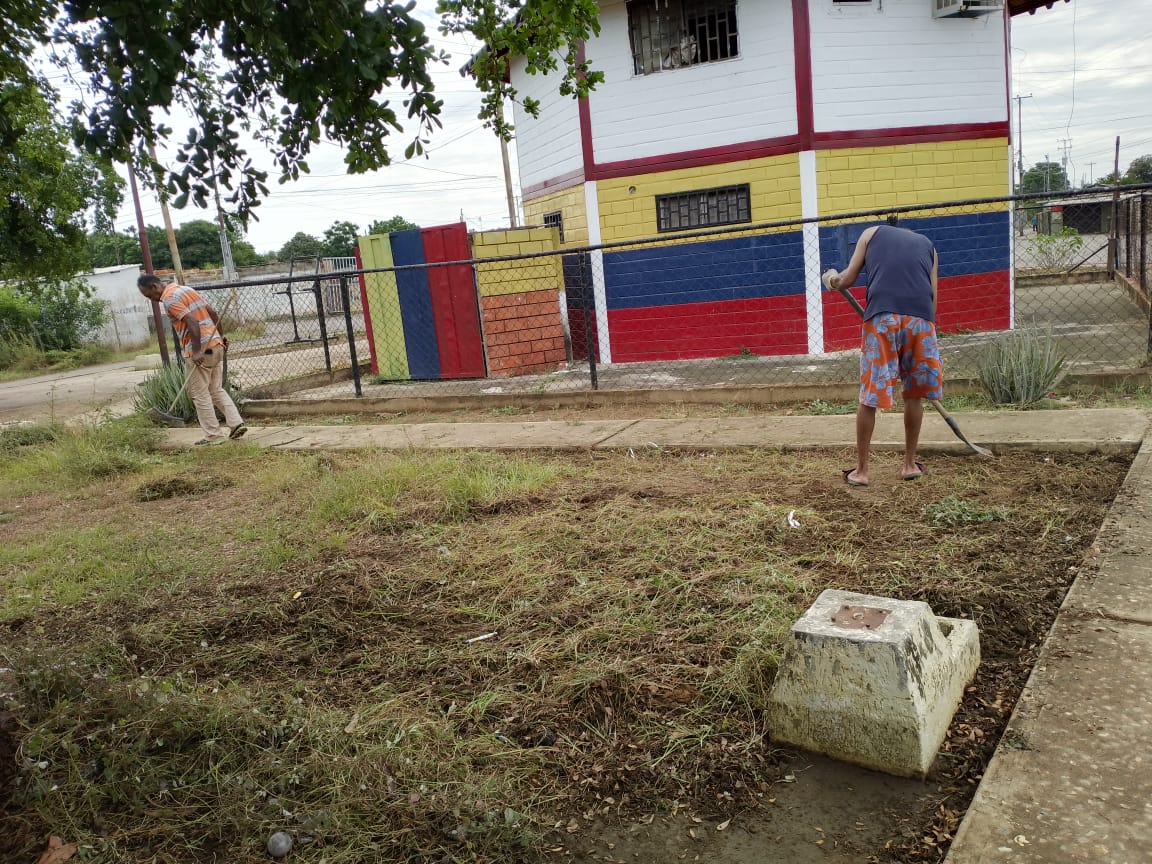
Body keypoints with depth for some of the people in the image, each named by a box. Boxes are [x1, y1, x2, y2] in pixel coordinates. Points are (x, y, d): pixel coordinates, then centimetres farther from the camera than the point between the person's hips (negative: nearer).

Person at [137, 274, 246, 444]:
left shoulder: (169, 298, -10)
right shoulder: (186, 289, 17)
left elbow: (192, 322, -21)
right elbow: (213, 313, 17)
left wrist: (196, 351, -24)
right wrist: (221, 336, 24)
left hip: (199, 351, -9)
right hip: (216, 345, 9)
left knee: (199, 394, 2)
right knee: (217, 390, 16)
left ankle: (213, 435, 5)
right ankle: (236, 423, 8)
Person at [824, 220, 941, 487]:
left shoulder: (872, 233, 26)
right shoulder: (928, 245, 30)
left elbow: (847, 280, 18)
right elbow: (933, 297, 23)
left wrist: (832, 278, 40)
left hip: (882, 315, -2)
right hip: (920, 317, 2)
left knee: (869, 396, 4)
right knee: (914, 394, 17)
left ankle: (861, 471, 9)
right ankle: (910, 464, 26)